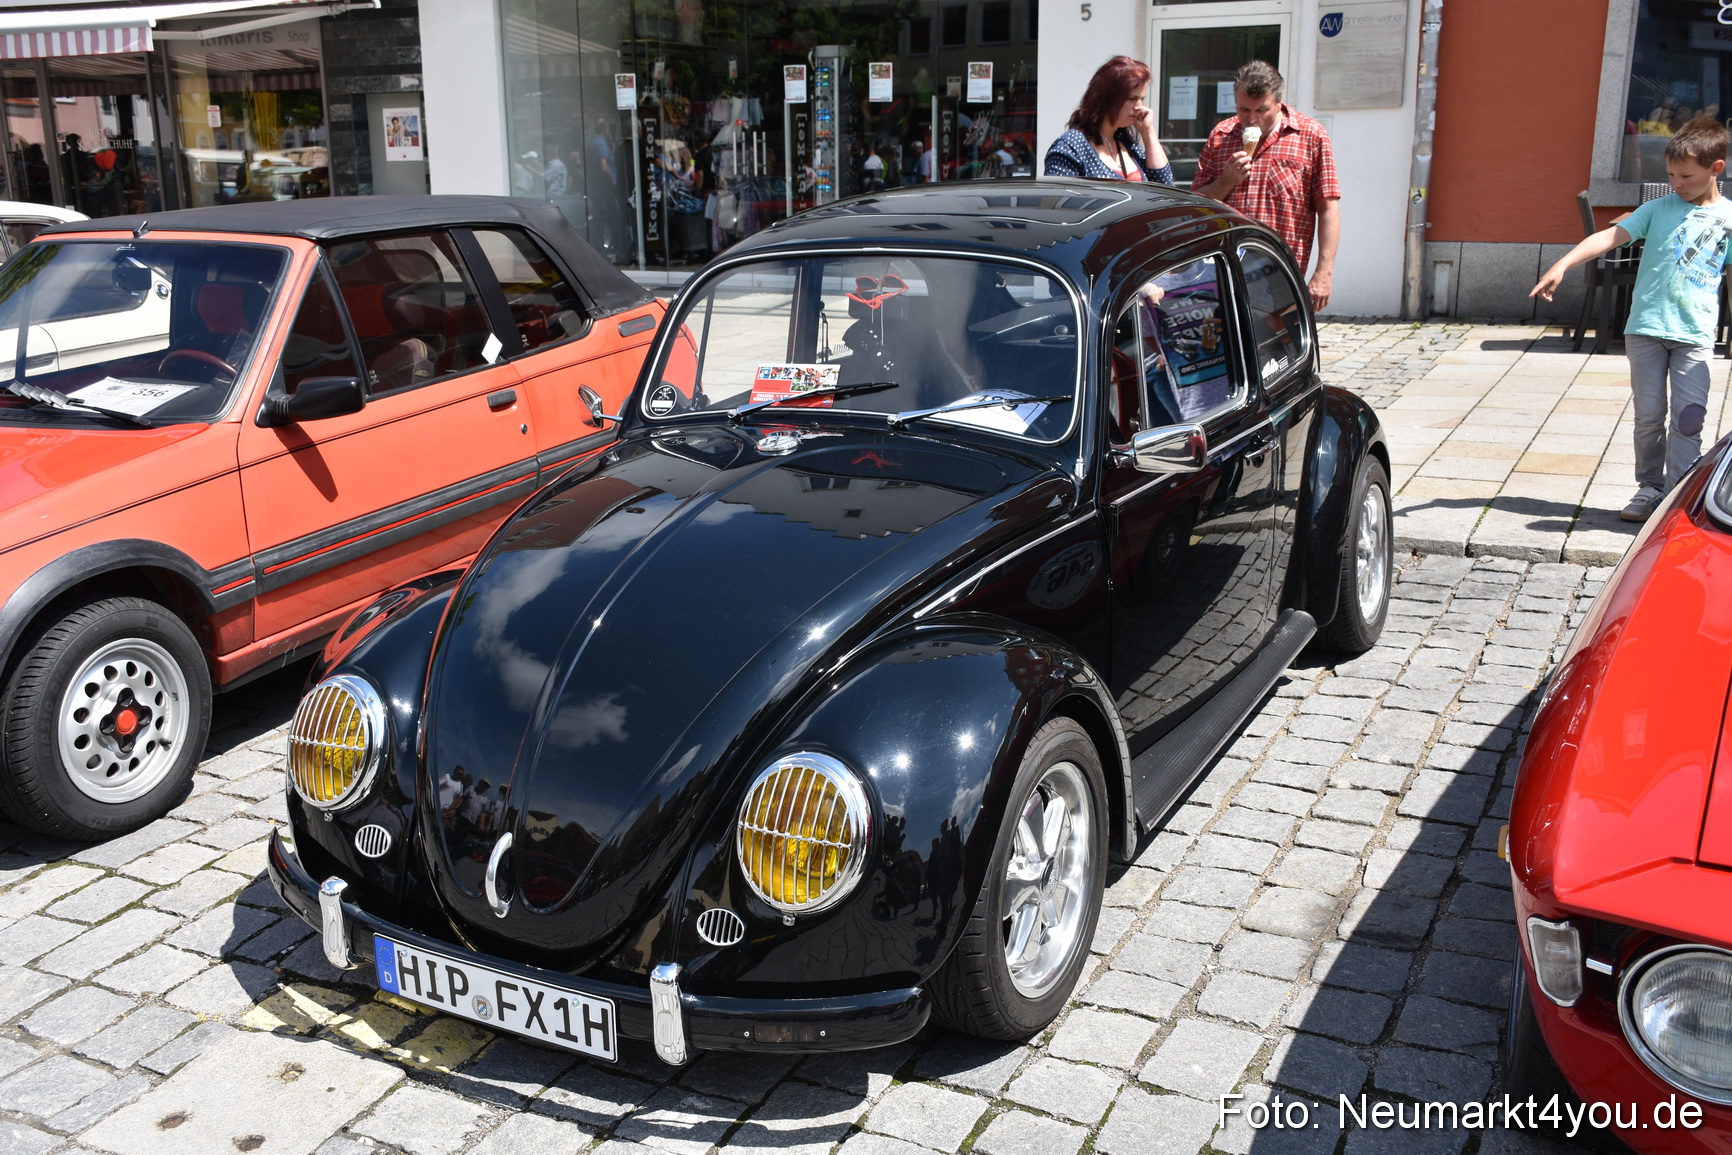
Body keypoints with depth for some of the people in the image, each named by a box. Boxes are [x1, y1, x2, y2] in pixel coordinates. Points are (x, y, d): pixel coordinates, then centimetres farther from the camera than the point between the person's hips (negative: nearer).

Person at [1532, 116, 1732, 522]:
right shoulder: (1660, 209, 6)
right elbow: (1610, 236, -5)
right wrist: (1562, 265, -19)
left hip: (1695, 334, -1)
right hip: (1645, 327, 1)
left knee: (1689, 418, -5)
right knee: (1648, 416, 4)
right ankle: (1650, 488, 17)